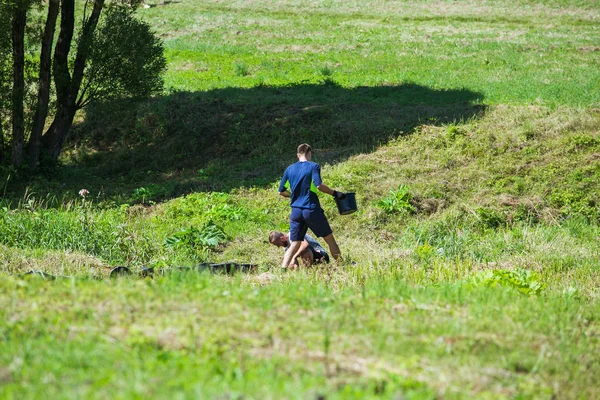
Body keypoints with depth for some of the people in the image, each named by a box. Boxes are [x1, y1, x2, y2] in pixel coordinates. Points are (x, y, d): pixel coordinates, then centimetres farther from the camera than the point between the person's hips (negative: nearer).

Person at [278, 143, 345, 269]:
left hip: (296, 211, 4)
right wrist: (335, 193, -9)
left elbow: (281, 191, 14)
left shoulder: (290, 169, 10)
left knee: (294, 245, 5)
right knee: (330, 239, 11)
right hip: (312, 210, -4)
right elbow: (319, 185, -20)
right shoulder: (313, 166, -5)